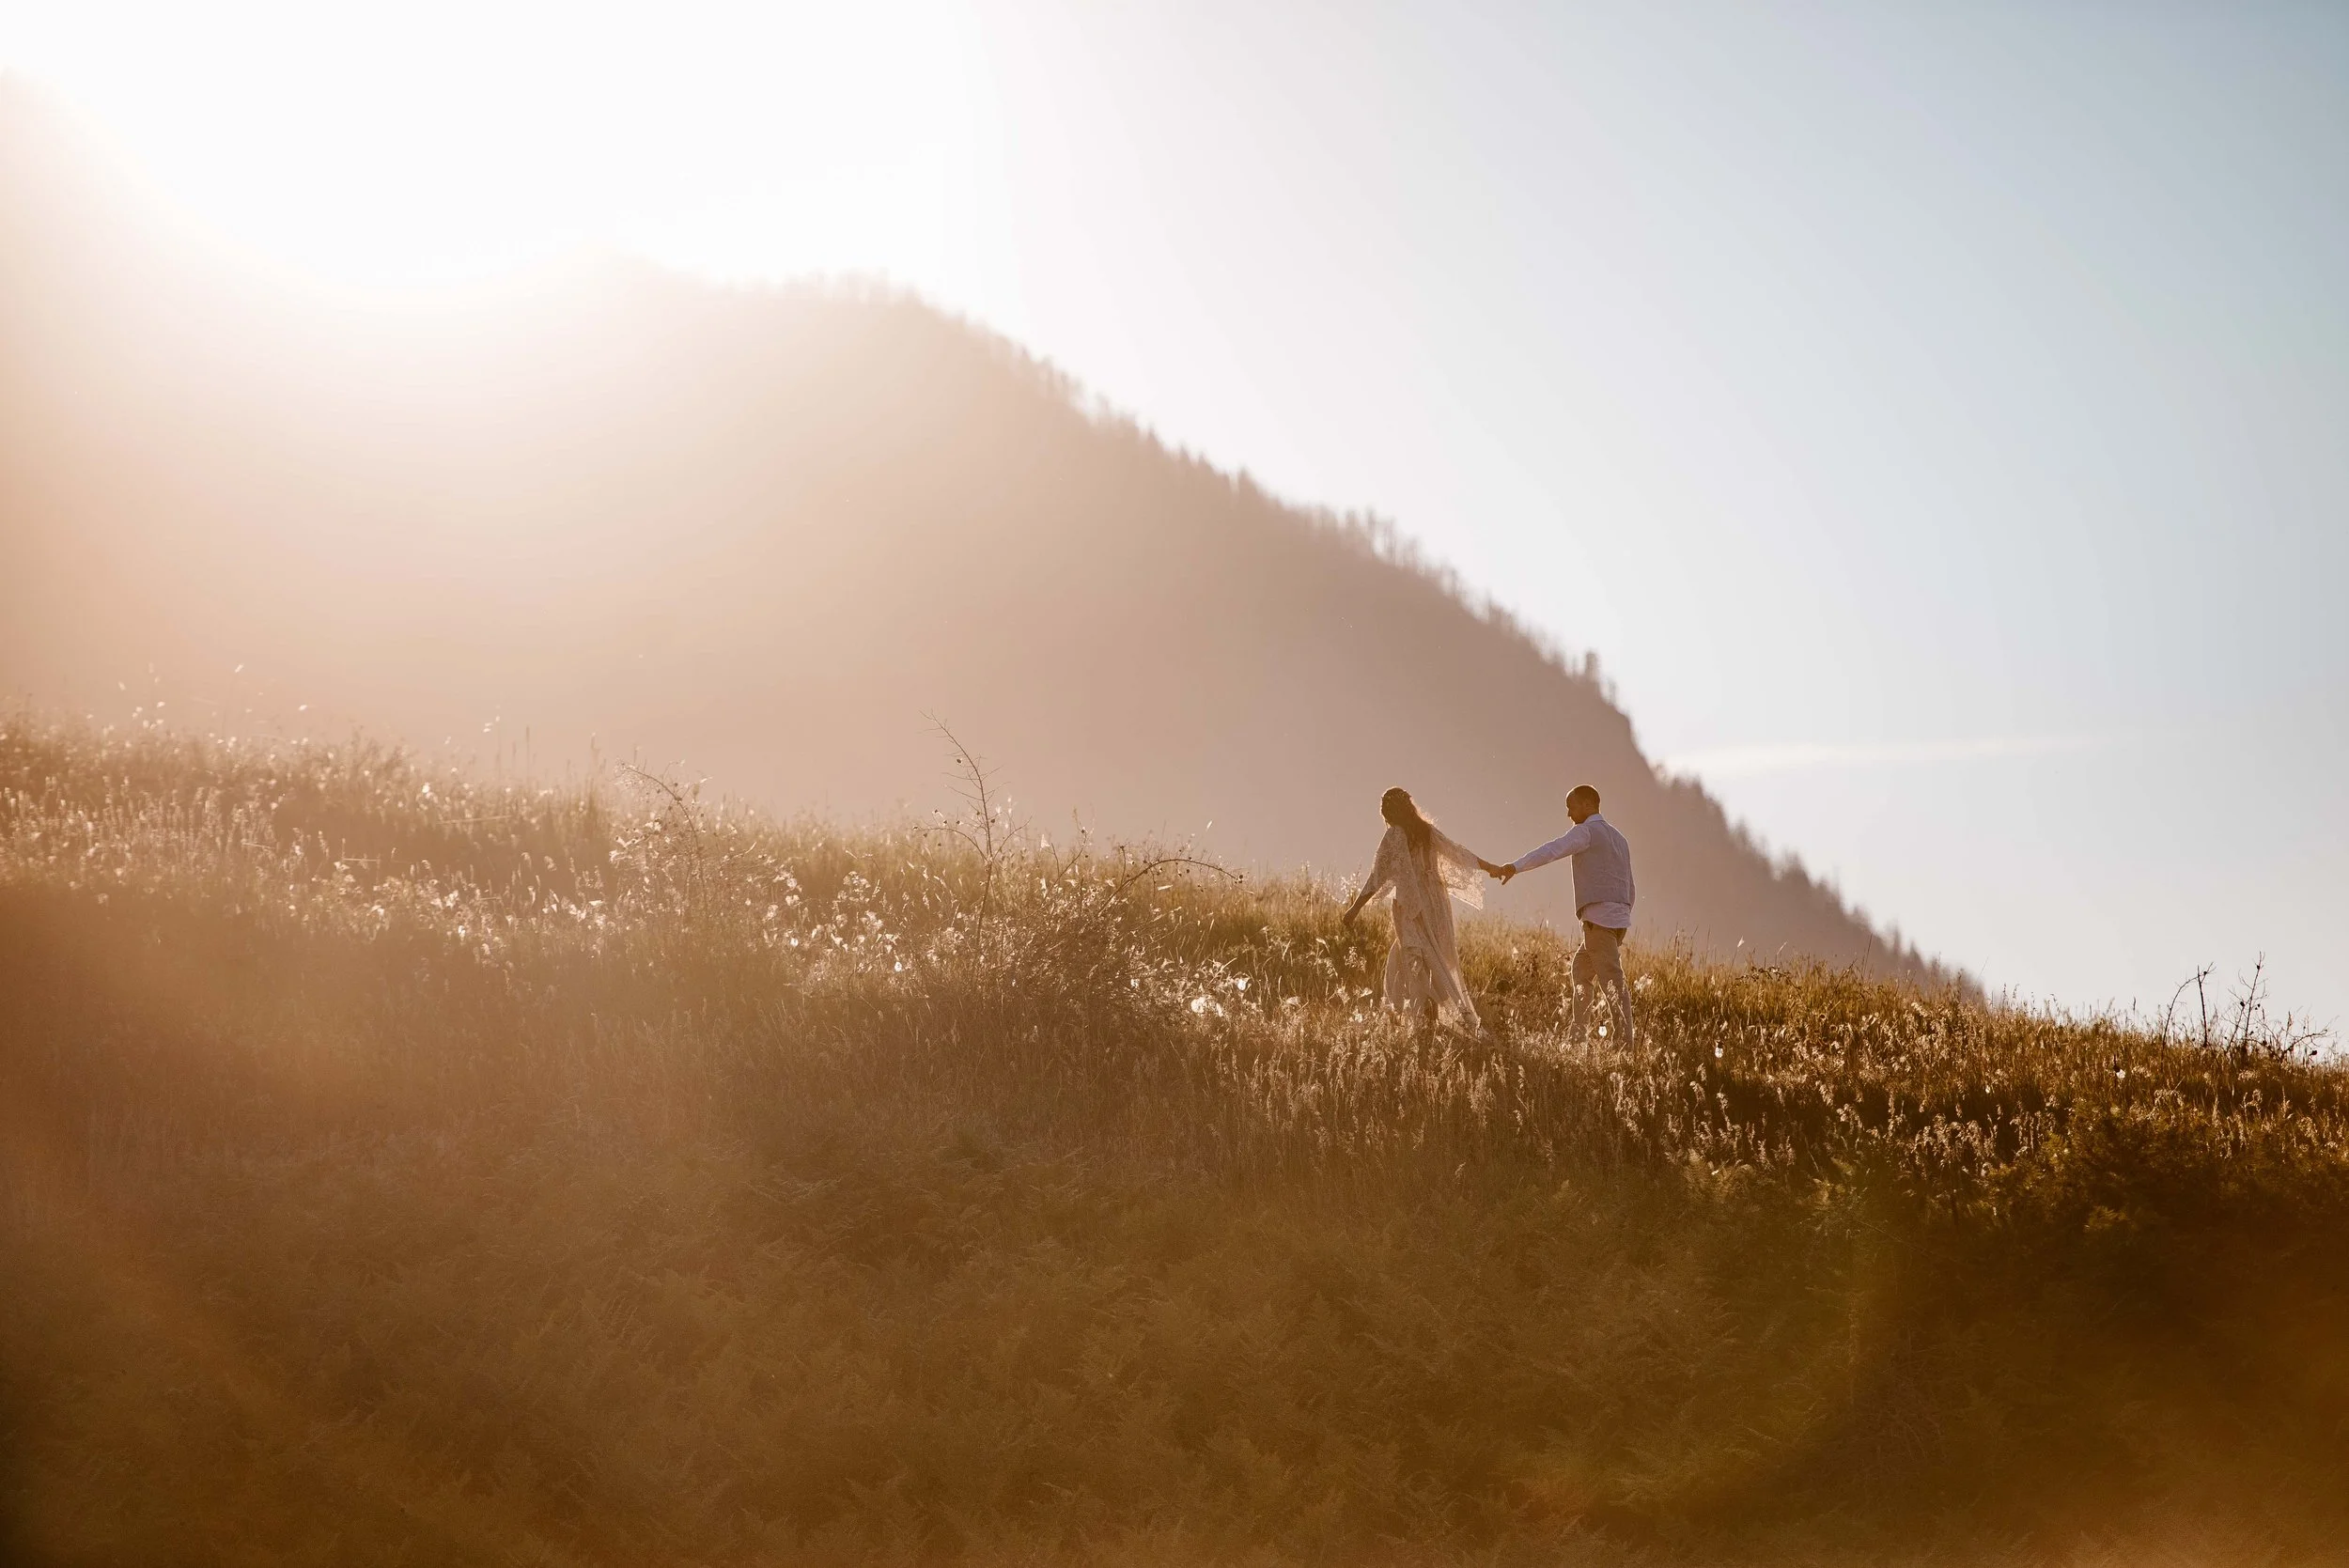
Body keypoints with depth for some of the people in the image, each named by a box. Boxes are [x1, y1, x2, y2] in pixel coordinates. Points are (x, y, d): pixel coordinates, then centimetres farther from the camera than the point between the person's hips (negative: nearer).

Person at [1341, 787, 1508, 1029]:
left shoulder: (1393, 837, -10)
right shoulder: (1428, 832, 6)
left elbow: (1378, 876, -12)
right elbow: (1458, 854, 15)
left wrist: (1355, 908, -8)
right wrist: (1488, 867, 30)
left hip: (1411, 906, -6)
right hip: (1436, 900, 6)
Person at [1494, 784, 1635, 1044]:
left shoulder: (1586, 831, -5)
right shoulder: (1617, 837, 23)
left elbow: (1552, 850, -20)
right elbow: (1628, 885, 24)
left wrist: (1514, 867, -29)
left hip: (1599, 915, -9)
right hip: (1619, 915, 9)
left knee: (1611, 980, -11)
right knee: (1582, 967, 19)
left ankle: (1625, 1039, -15)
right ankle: (1579, 1030, 20)